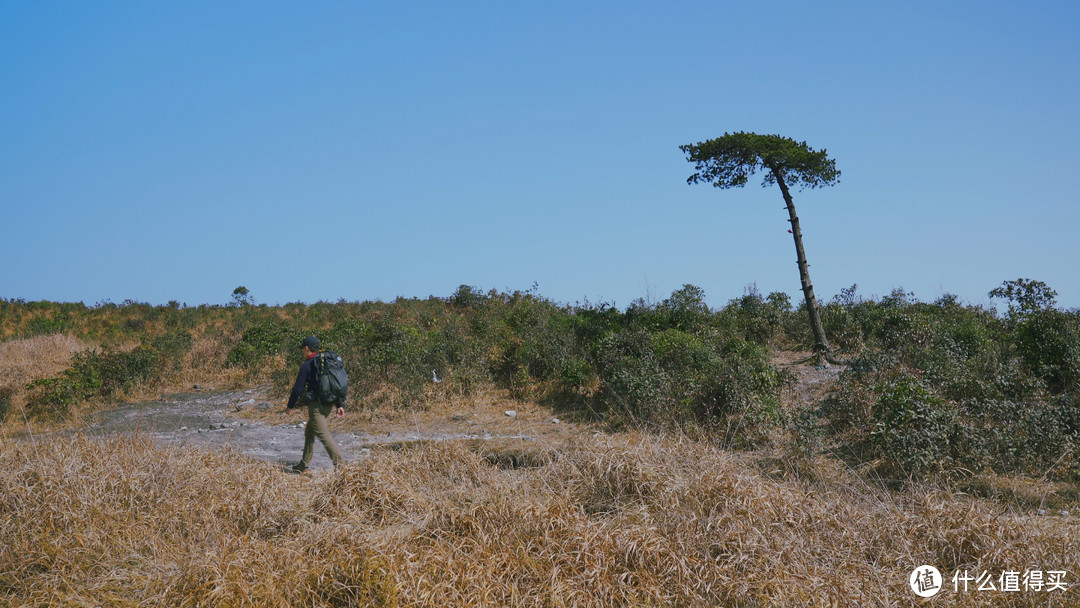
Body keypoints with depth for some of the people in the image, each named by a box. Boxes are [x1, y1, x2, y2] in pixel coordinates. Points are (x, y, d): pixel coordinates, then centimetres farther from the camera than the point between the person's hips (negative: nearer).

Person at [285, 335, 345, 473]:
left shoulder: (307, 366, -10)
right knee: (309, 432, 20)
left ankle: (340, 463, -19)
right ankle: (304, 465, 26)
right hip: (331, 404, 8)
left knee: (323, 434, -9)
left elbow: (298, 388, -8)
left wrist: (290, 406, 6)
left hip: (317, 404, -8)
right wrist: (340, 405, 14)